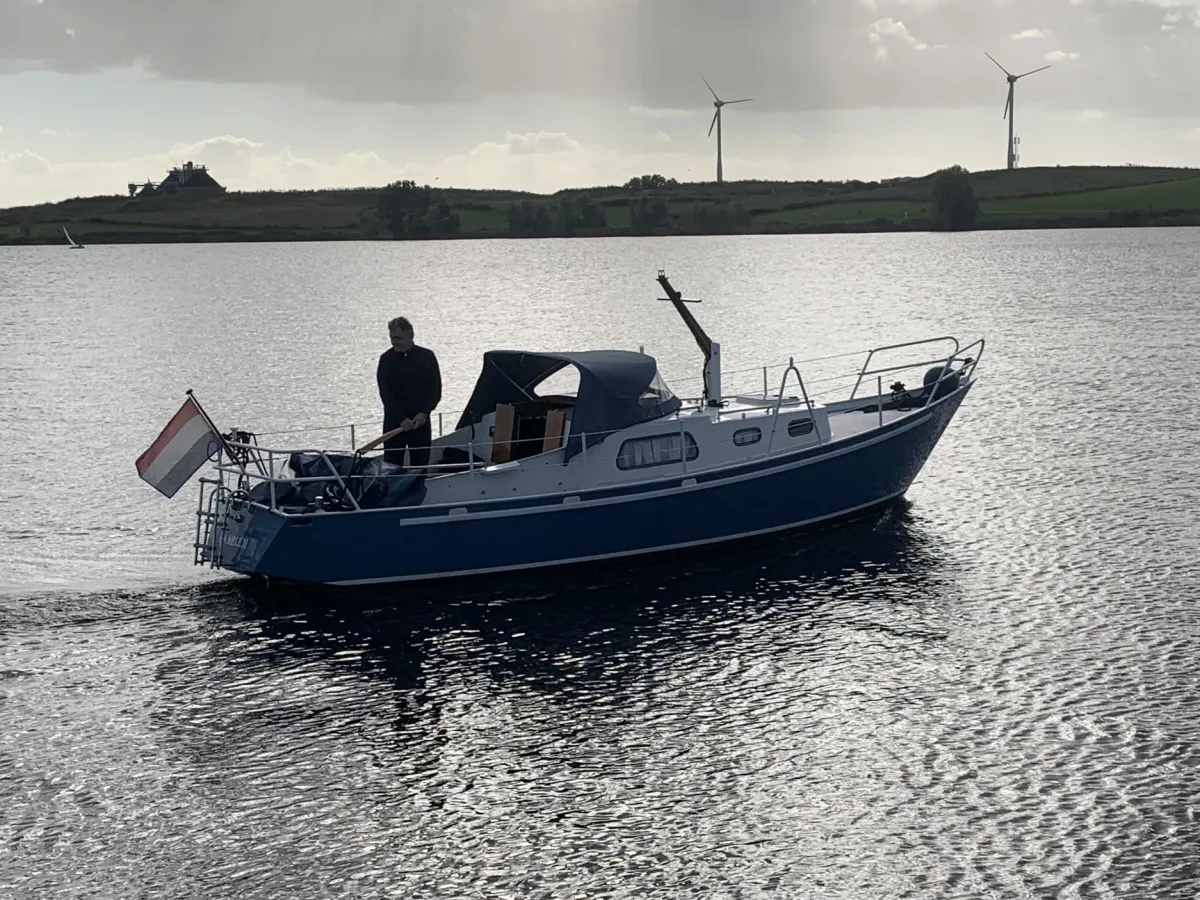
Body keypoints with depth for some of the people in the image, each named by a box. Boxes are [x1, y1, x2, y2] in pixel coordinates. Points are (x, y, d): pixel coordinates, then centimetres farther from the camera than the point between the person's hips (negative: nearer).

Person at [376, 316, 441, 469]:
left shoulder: (427, 357, 3)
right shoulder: (387, 359, 1)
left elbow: (436, 389, 2)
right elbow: (385, 393, -5)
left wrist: (424, 413, -13)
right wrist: (401, 419, -15)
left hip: (421, 421, 1)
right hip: (394, 422, -1)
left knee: (420, 466, 3)